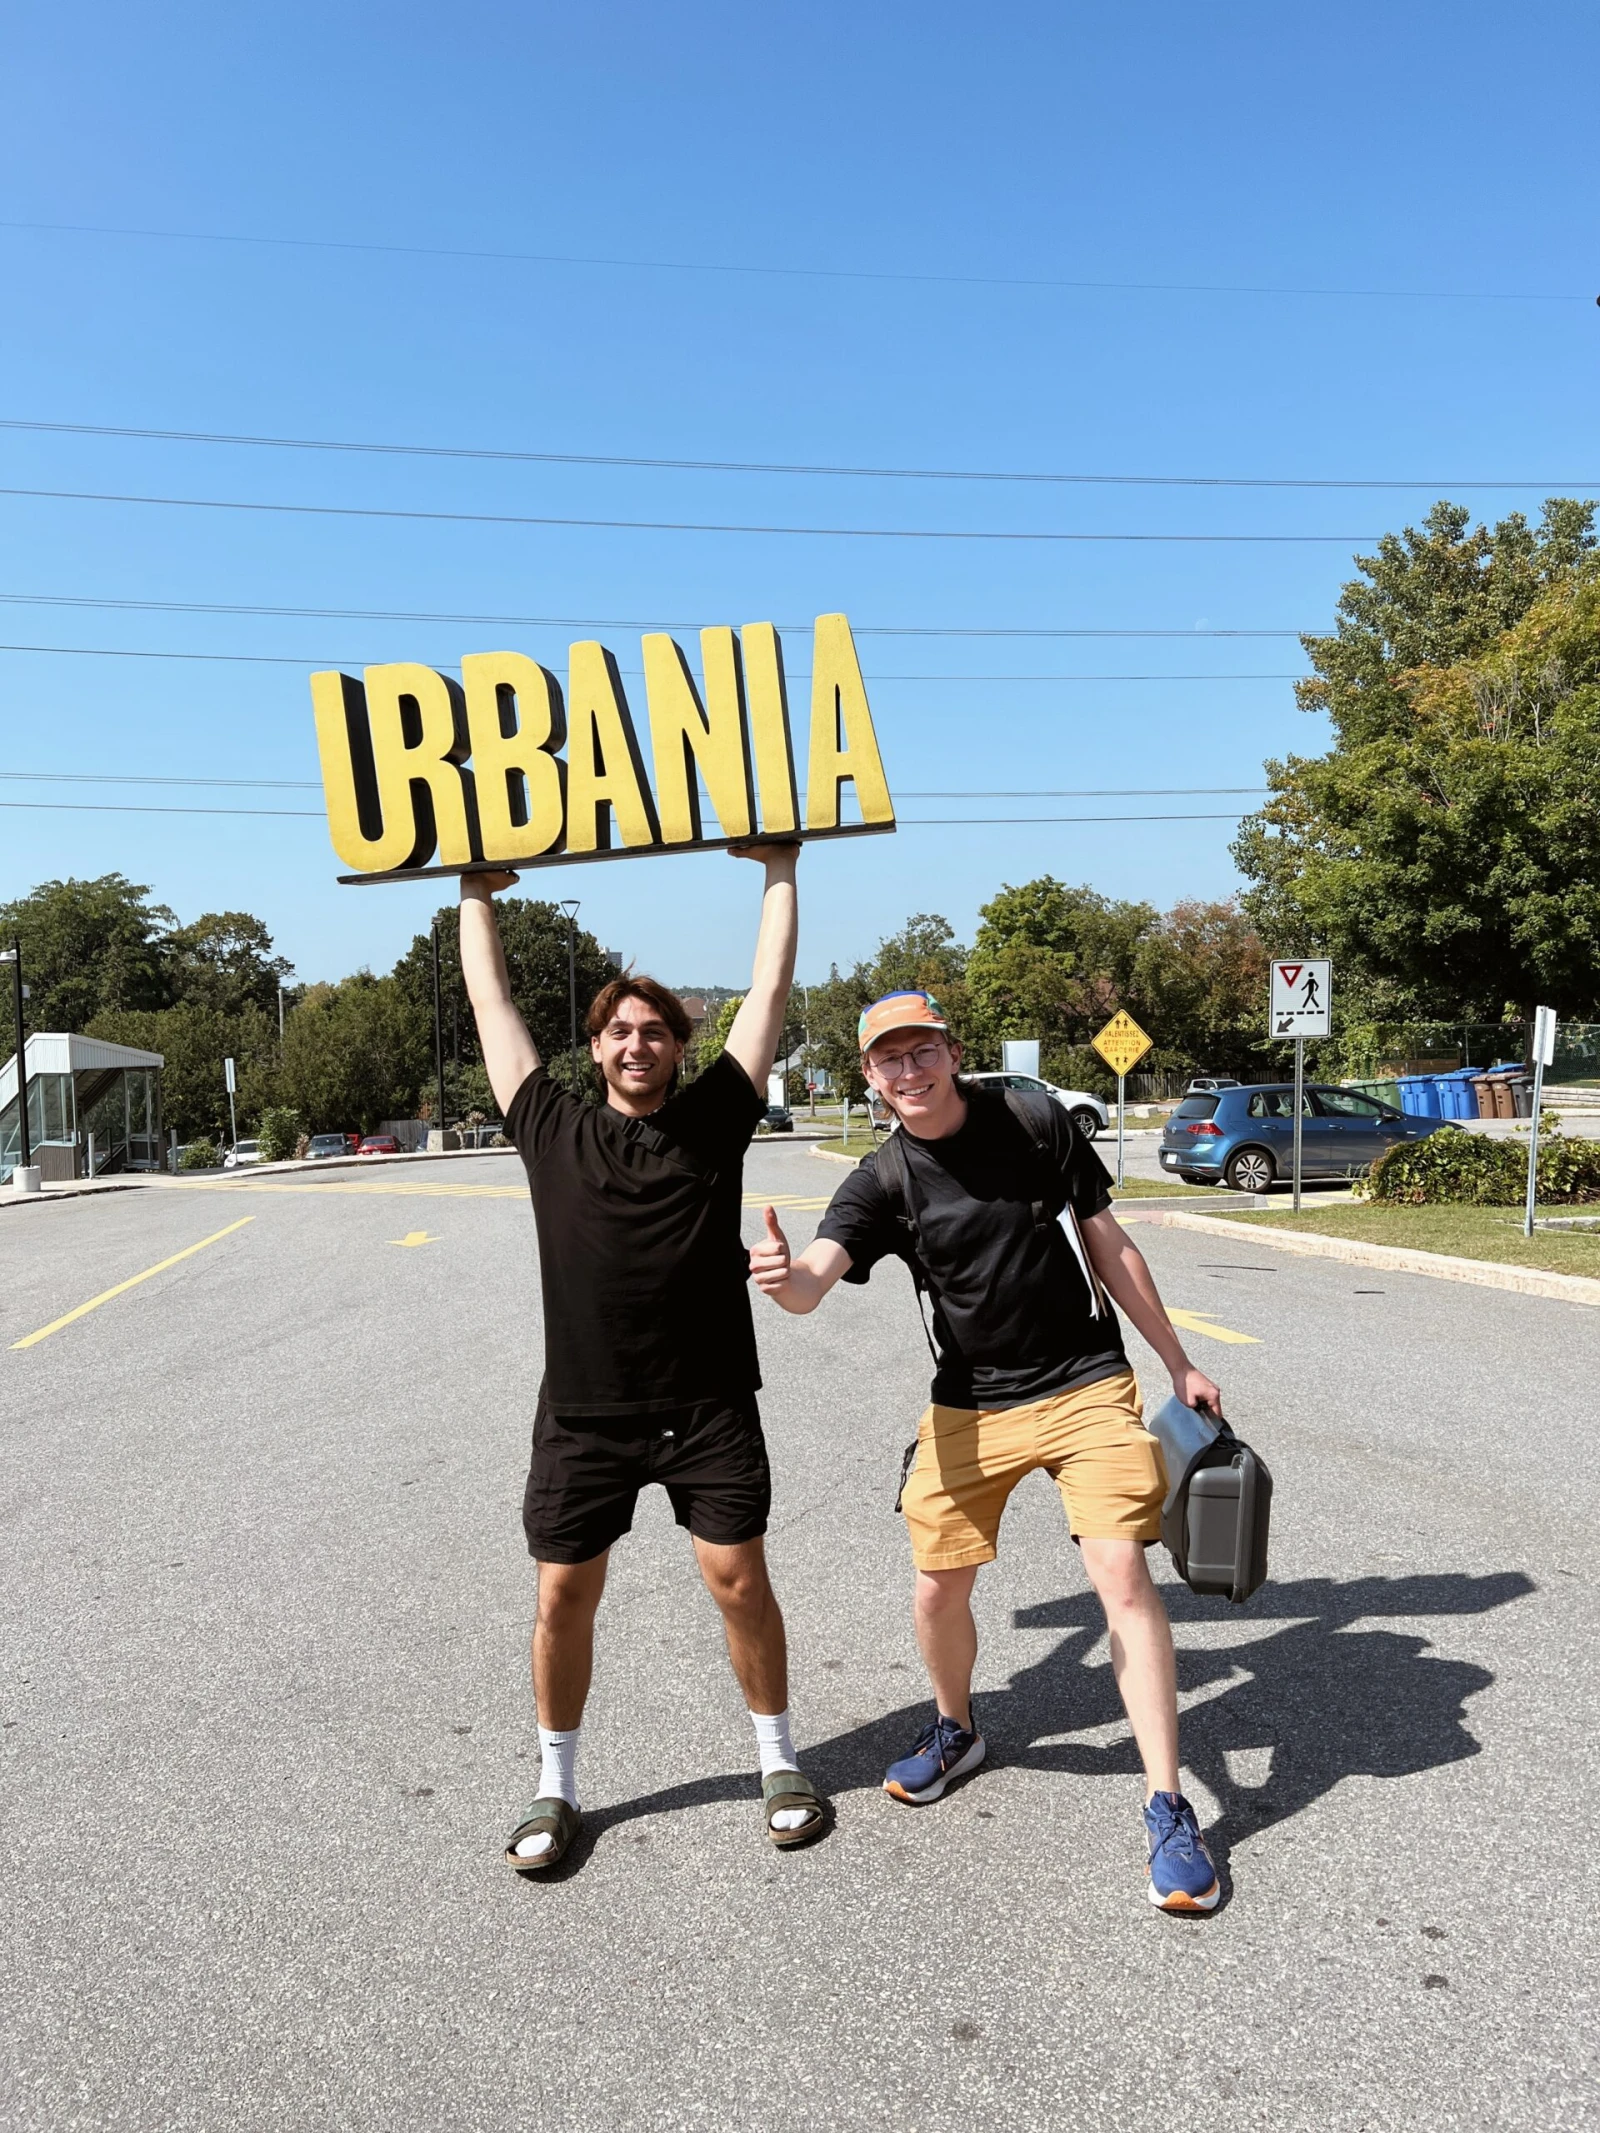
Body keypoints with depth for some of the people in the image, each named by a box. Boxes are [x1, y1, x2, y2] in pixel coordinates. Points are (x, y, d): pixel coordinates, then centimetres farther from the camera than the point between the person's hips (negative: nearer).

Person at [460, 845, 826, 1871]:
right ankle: (558, 1789, 27)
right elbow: (492, 1001, 12)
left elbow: (770, 989, 5)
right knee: (564, 1598, 7)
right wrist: (477, 892, 20)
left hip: (708, 1404, -1)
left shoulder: (713, 1120, 2)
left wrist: (780, 869, 9)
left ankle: (780, 1761, 26)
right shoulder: (553, 1128, 4)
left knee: (740, 1581, 4)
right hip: (584, 1410, 1)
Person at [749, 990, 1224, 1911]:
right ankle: (956, 1733, 37)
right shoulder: (883, 1181, -8)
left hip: (1086, 1385, -2)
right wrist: (782, 1273, -50)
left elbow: (1109, 1245, 2)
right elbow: (812, 1284, -25)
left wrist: (1180, 1364, 5)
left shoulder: (1035, 1121, -8)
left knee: (1122, 1572, -14)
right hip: (968, 1407, 2)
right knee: (939, 1589, 5)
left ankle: (1169, 1810, 0)